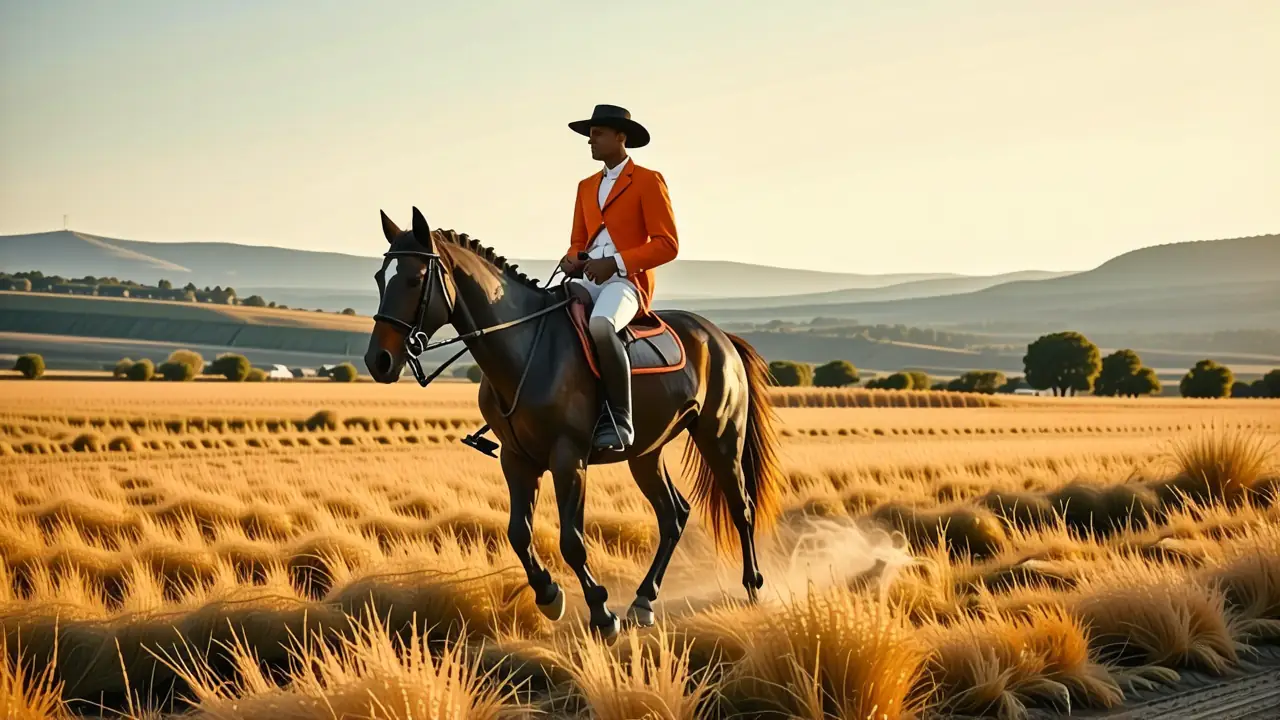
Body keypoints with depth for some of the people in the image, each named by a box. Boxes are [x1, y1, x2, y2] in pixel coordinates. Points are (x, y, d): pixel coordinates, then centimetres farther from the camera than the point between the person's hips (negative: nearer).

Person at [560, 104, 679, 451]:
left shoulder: (648, 181, 1)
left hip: (626, 282, -7)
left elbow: (667, 244, -7)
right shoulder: (586, 186, 22)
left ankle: (619, 418, -30)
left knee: (599, 326, -38)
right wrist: (572, 260, -1)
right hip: (588, 281, 7)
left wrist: (614, 263, -17)